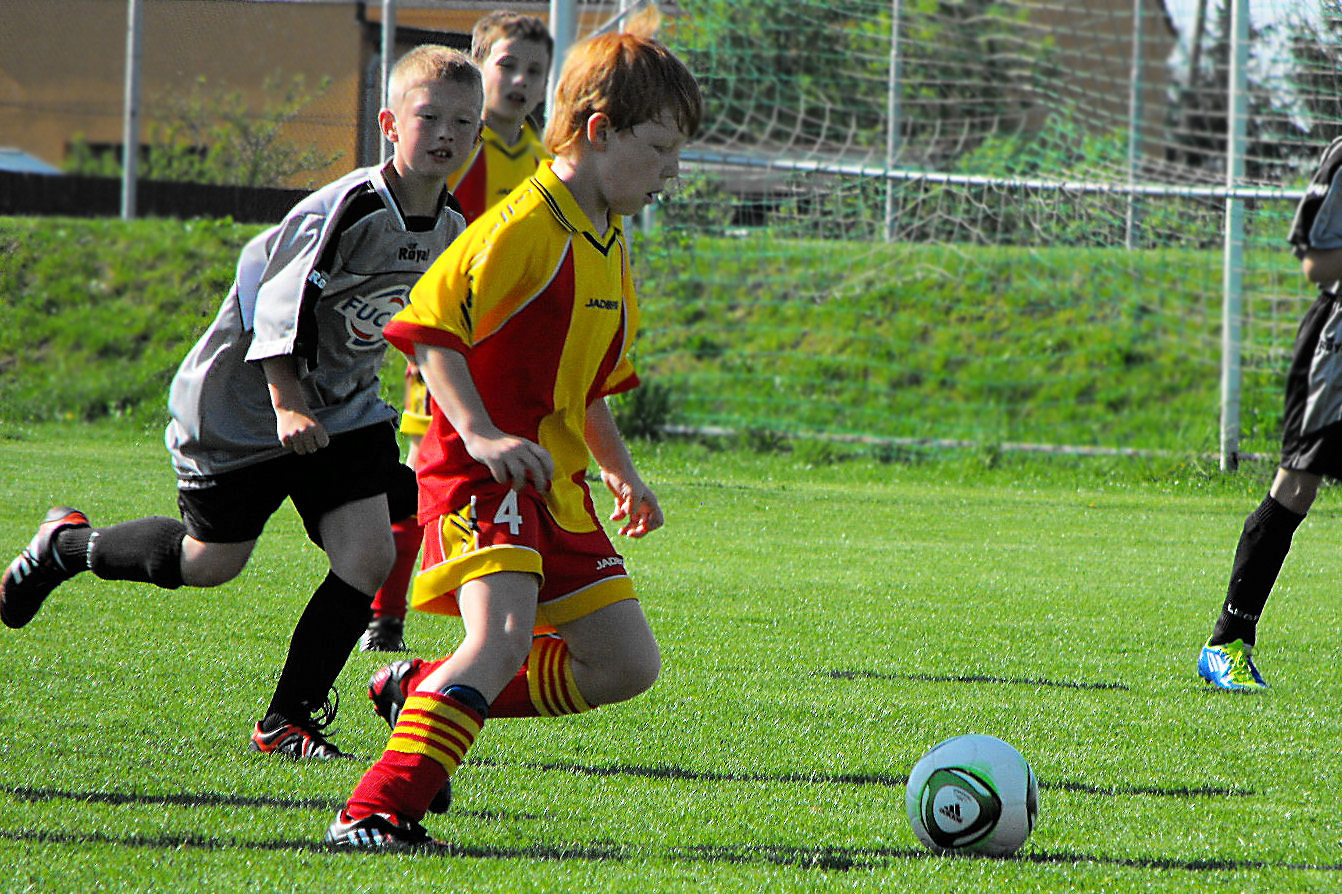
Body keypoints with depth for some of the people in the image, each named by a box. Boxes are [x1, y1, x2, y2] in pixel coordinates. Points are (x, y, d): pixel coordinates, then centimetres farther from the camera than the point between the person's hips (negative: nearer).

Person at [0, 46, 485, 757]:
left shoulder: (451, 229, -1)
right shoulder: (345, 210, -26)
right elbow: (278, 301, -25)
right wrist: (285, 403, -33)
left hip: (341, 410, 6)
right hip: (240, 406, -6)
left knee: (367, 554, -12)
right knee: (209, 562, 6)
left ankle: (287, 721, 1)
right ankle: (66, 545, 34)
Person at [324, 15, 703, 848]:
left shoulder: (611, 248, 17)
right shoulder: (525, 226, -14)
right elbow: (429, 325, -19)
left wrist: (622, 471, 23)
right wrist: (480, 433, -27)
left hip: (556, 483, 9)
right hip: (483, 473, -9)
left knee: (627, 665, 7)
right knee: (502, 637, -29)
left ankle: (423, 692, 16)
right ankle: (374, 813, -31)